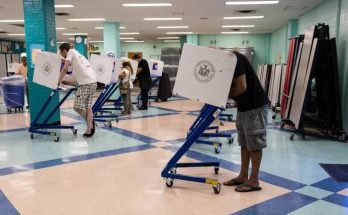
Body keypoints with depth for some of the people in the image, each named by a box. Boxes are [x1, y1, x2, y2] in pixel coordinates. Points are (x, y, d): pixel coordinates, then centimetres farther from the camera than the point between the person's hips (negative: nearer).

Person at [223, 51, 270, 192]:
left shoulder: (235, 60, -18)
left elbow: (241, 87, -25)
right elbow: (230, 86, 14)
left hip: (255, 106, -10)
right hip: (244, 106, 10)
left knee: (254, 144, -3)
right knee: (244, 143, 13)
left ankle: (254, 181, 6)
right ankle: (243, 176, 22)